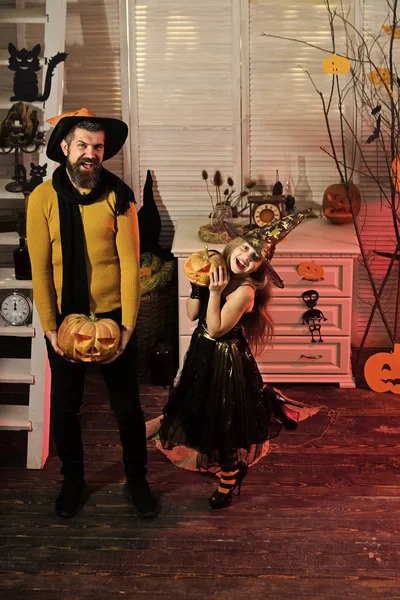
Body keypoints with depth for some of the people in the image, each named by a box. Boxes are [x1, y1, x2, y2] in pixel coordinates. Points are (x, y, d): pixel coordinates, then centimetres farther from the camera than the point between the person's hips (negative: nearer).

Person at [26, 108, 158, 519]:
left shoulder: (118, 196, -9)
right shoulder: (43, 198, -9)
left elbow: (130, 263, -9)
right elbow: (40, 270, -8)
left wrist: (127, 327, -13)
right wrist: (50, 329, -10)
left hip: (112, 316, 0)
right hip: (64, 319, 1)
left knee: (127, 406, 11)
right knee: (65, 407, 14)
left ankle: (136, 480, 32)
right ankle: (72, 481, 36)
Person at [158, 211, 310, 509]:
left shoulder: (244, 291, -26)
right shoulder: (219, 271, -5)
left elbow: (215, 329, -24)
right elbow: (192, 314, 0)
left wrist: (215, 292, -28)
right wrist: (197, 285, -13)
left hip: (226, 362, -8)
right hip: (203, 354, 8)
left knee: (226, 423, 9)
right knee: (207, 416, 24)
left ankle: (228, 482, 32)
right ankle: (217, 463, 49)